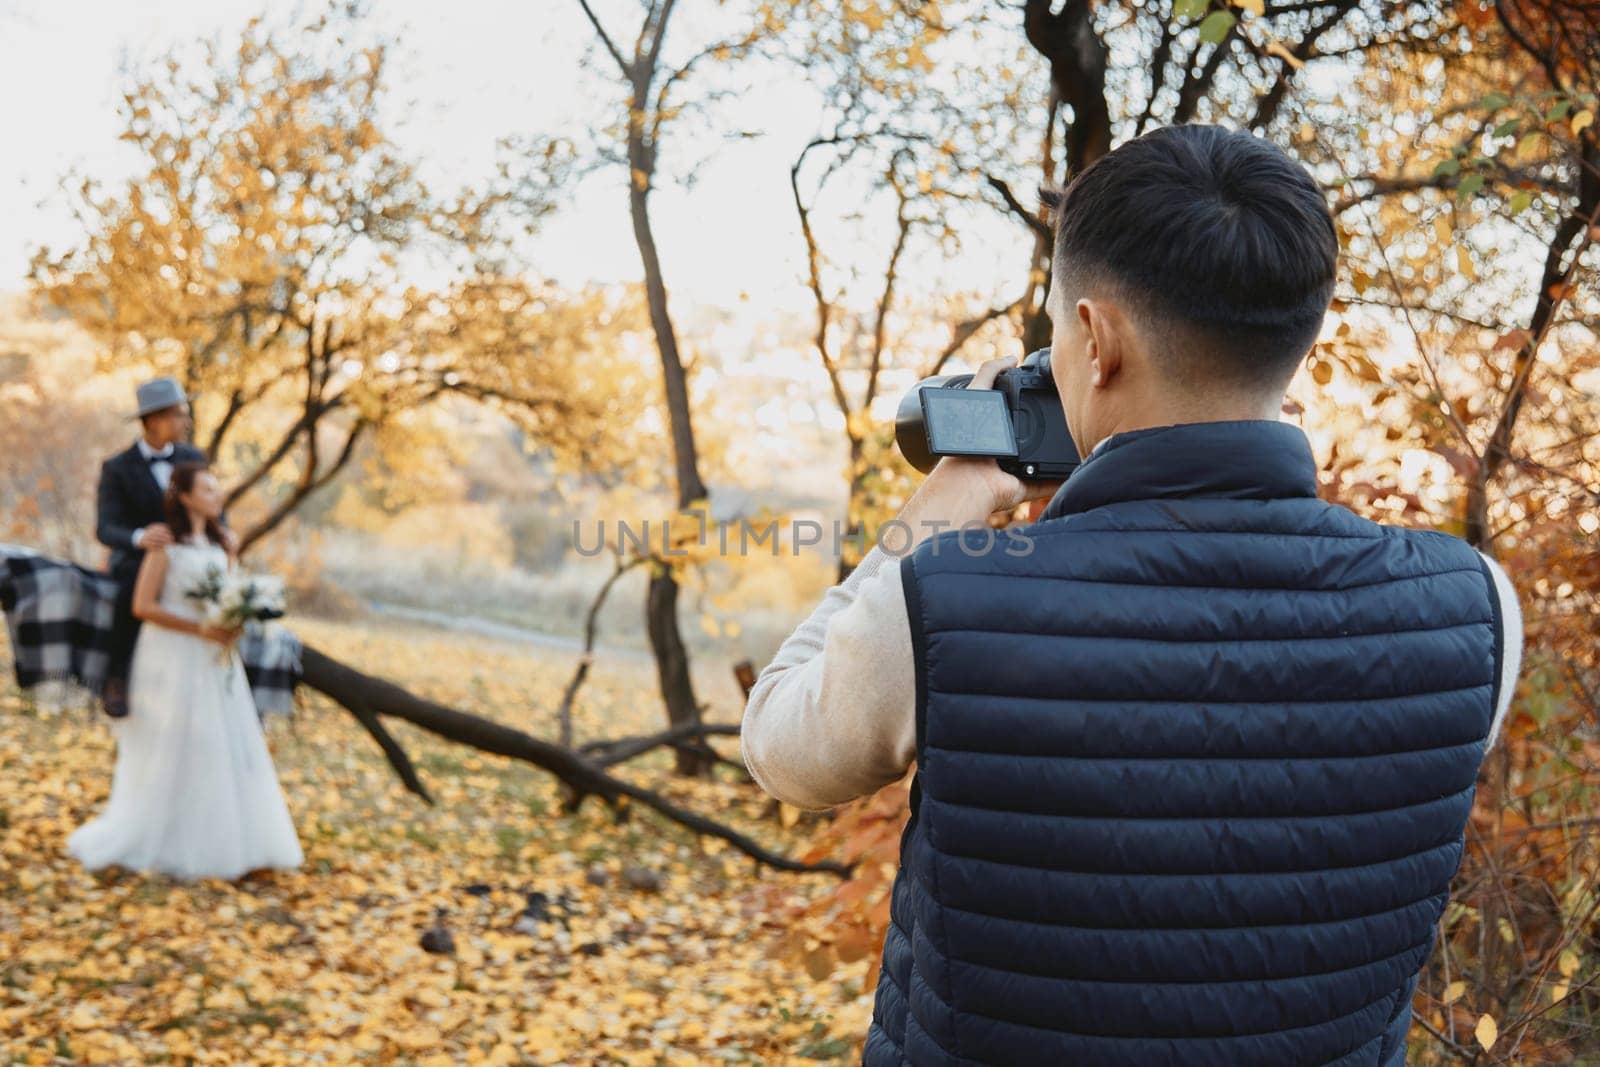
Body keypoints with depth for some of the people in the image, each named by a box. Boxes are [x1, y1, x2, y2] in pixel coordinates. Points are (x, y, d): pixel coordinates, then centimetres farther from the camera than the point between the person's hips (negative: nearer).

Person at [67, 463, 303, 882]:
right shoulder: (165, 545, -7)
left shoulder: (220, 546, 12)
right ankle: (159, 842, 11)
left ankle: (220, 842, 14)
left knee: (226, 749, 5)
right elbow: (143, 606, -13)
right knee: (171, 751, -2)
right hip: (174, 660, -6)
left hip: (215, 661, 7)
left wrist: (233, 627, -5)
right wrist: (200, 628, -19)